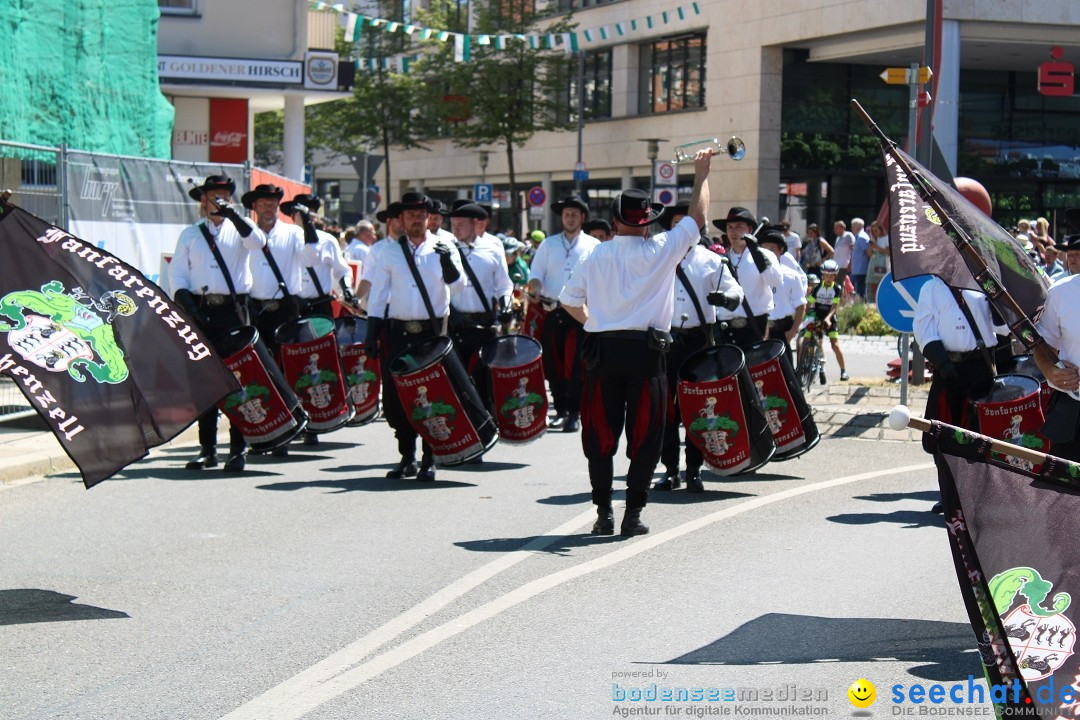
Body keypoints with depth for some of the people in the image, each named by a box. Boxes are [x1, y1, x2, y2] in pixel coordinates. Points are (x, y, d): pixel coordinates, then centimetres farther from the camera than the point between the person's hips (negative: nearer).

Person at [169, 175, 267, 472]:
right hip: (201, 310, 2)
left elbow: (258, 242, -12)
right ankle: (207, 448, 8)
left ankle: (238, 449, -1)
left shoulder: (239, 229, 10)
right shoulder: (190, 234, 14)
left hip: (233, 310, -2)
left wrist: (232, 214, -21)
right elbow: (177, 273, 9)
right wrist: (186, 304, -8)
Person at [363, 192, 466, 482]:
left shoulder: (443, 248, 4)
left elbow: (457, 283, -10)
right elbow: (378, 294, 10)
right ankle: (407, 457, 12)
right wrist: (372, 333, 4)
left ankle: (429, 460, 5)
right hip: (398, 331, 2)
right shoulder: (388, 251, 9)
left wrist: (447, 260, -30)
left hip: (433, 331, -2)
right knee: (395, 397, 1)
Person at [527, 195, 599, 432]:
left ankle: (575, 413, -2)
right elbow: (536, 273, 8)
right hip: (552, 312, 3)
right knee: (553, 364, 5)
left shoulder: (594, 246, 6)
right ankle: (561, 410, 16)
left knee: (575, 365, -8)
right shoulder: (548, 244, 13)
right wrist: (535, 291, -13)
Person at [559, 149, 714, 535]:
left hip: (603, 349, 2)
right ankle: (633, 512, 5)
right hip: (646, 349, -2)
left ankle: (603, 511, 10)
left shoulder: (594, 254, 1)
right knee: (644, 435, 6)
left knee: (601, 434, 9)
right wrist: (701, 175, 20)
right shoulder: (661, 250, -3)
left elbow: (569, 300, 7)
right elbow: (697, 218, 9)